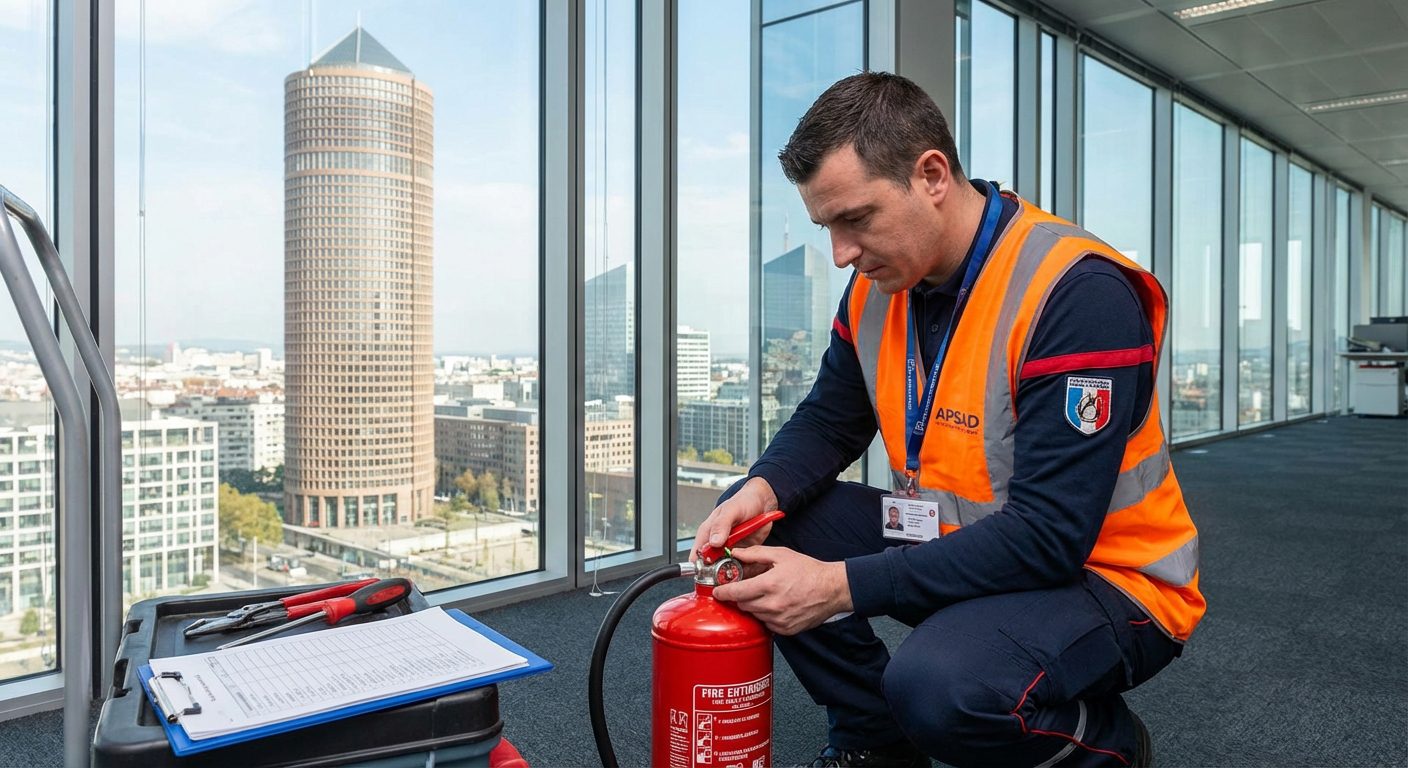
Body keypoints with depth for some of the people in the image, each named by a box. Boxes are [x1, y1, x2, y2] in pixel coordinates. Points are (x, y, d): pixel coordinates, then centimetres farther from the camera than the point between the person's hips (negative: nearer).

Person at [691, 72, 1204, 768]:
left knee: (941, 684, -34)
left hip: (1102, 575, -6)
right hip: (955, 545, 7)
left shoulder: (1078, 291, -26)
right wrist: (762, 491, -16)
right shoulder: (876, 285, -3)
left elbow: (1049, 535, -29)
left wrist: (841, 586, -32)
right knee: (774, 529, -7)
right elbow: (828, 422, 7)